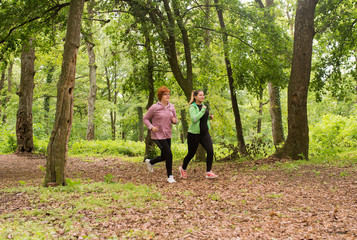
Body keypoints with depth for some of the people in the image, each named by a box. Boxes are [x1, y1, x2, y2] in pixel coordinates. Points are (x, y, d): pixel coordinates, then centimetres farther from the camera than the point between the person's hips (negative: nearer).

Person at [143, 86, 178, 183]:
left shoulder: (171, 106, 5)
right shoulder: (154, 107, -11)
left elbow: (175, 119, 15)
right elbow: (145, 118, -3)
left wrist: (174, 120, -9)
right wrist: (151, 127, -18)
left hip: (167, 135, 6)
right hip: (158, 135, -6)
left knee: (164, 156, 13)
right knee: (169, 154, -12)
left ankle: (150, 162, 42)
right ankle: (170, 176, 4)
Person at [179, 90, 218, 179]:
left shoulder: (203, 105, 10)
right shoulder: (192, 107, -12)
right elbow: (194, 119, -27)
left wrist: (209, 117, 6)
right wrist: (203, 110, -23)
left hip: (205, 133, 6)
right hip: (194, 134, -6)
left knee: (210, 151, -11)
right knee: (191, 153, 7)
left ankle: (208, 172, -4)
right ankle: (183, 169, 32)